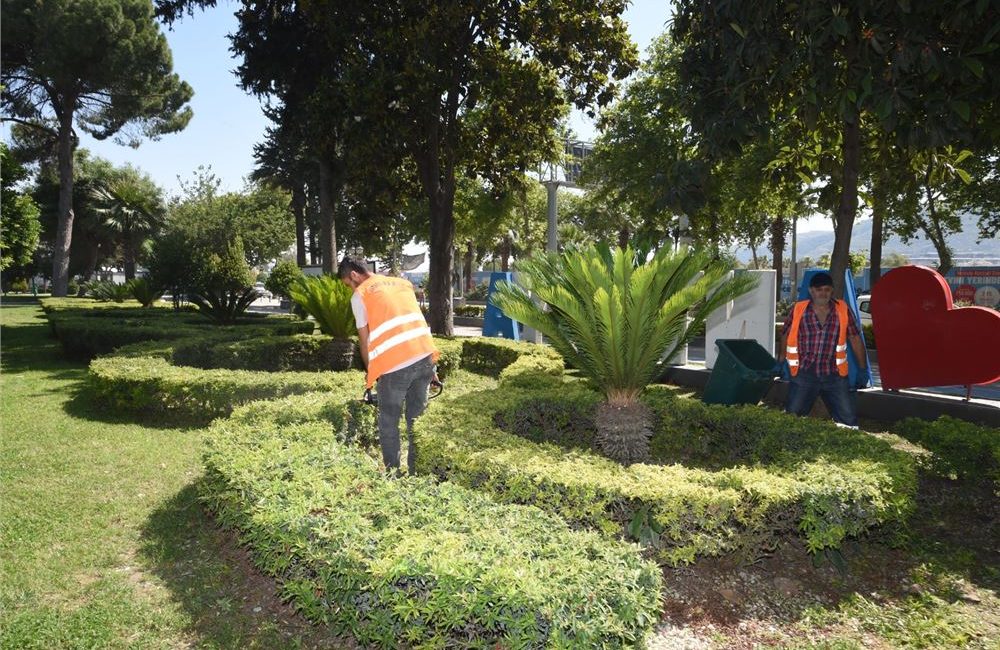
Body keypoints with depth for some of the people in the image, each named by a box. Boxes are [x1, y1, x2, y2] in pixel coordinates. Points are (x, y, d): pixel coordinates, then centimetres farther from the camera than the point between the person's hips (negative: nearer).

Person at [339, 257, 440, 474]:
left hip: (395, 365, -5)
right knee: (416, 422, 16)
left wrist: (370, 372, 24)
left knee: (388, 425, 11)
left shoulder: (360, 295, 6)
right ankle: (414, 473, 21)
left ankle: (393, 474, 14)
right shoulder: (402, 282, 22)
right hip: (424, 357, 5)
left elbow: (365, 341, 8)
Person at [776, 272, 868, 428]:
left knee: (849, 420, -3)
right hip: (804, 374, -1)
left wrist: (862, 370, 9)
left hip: (834, 375, 1)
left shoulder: (843, 310, 4)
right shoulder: (798, 310, 1)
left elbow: (855, 339, 9)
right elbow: (786, 336, 13)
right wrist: (780, 363, 17)